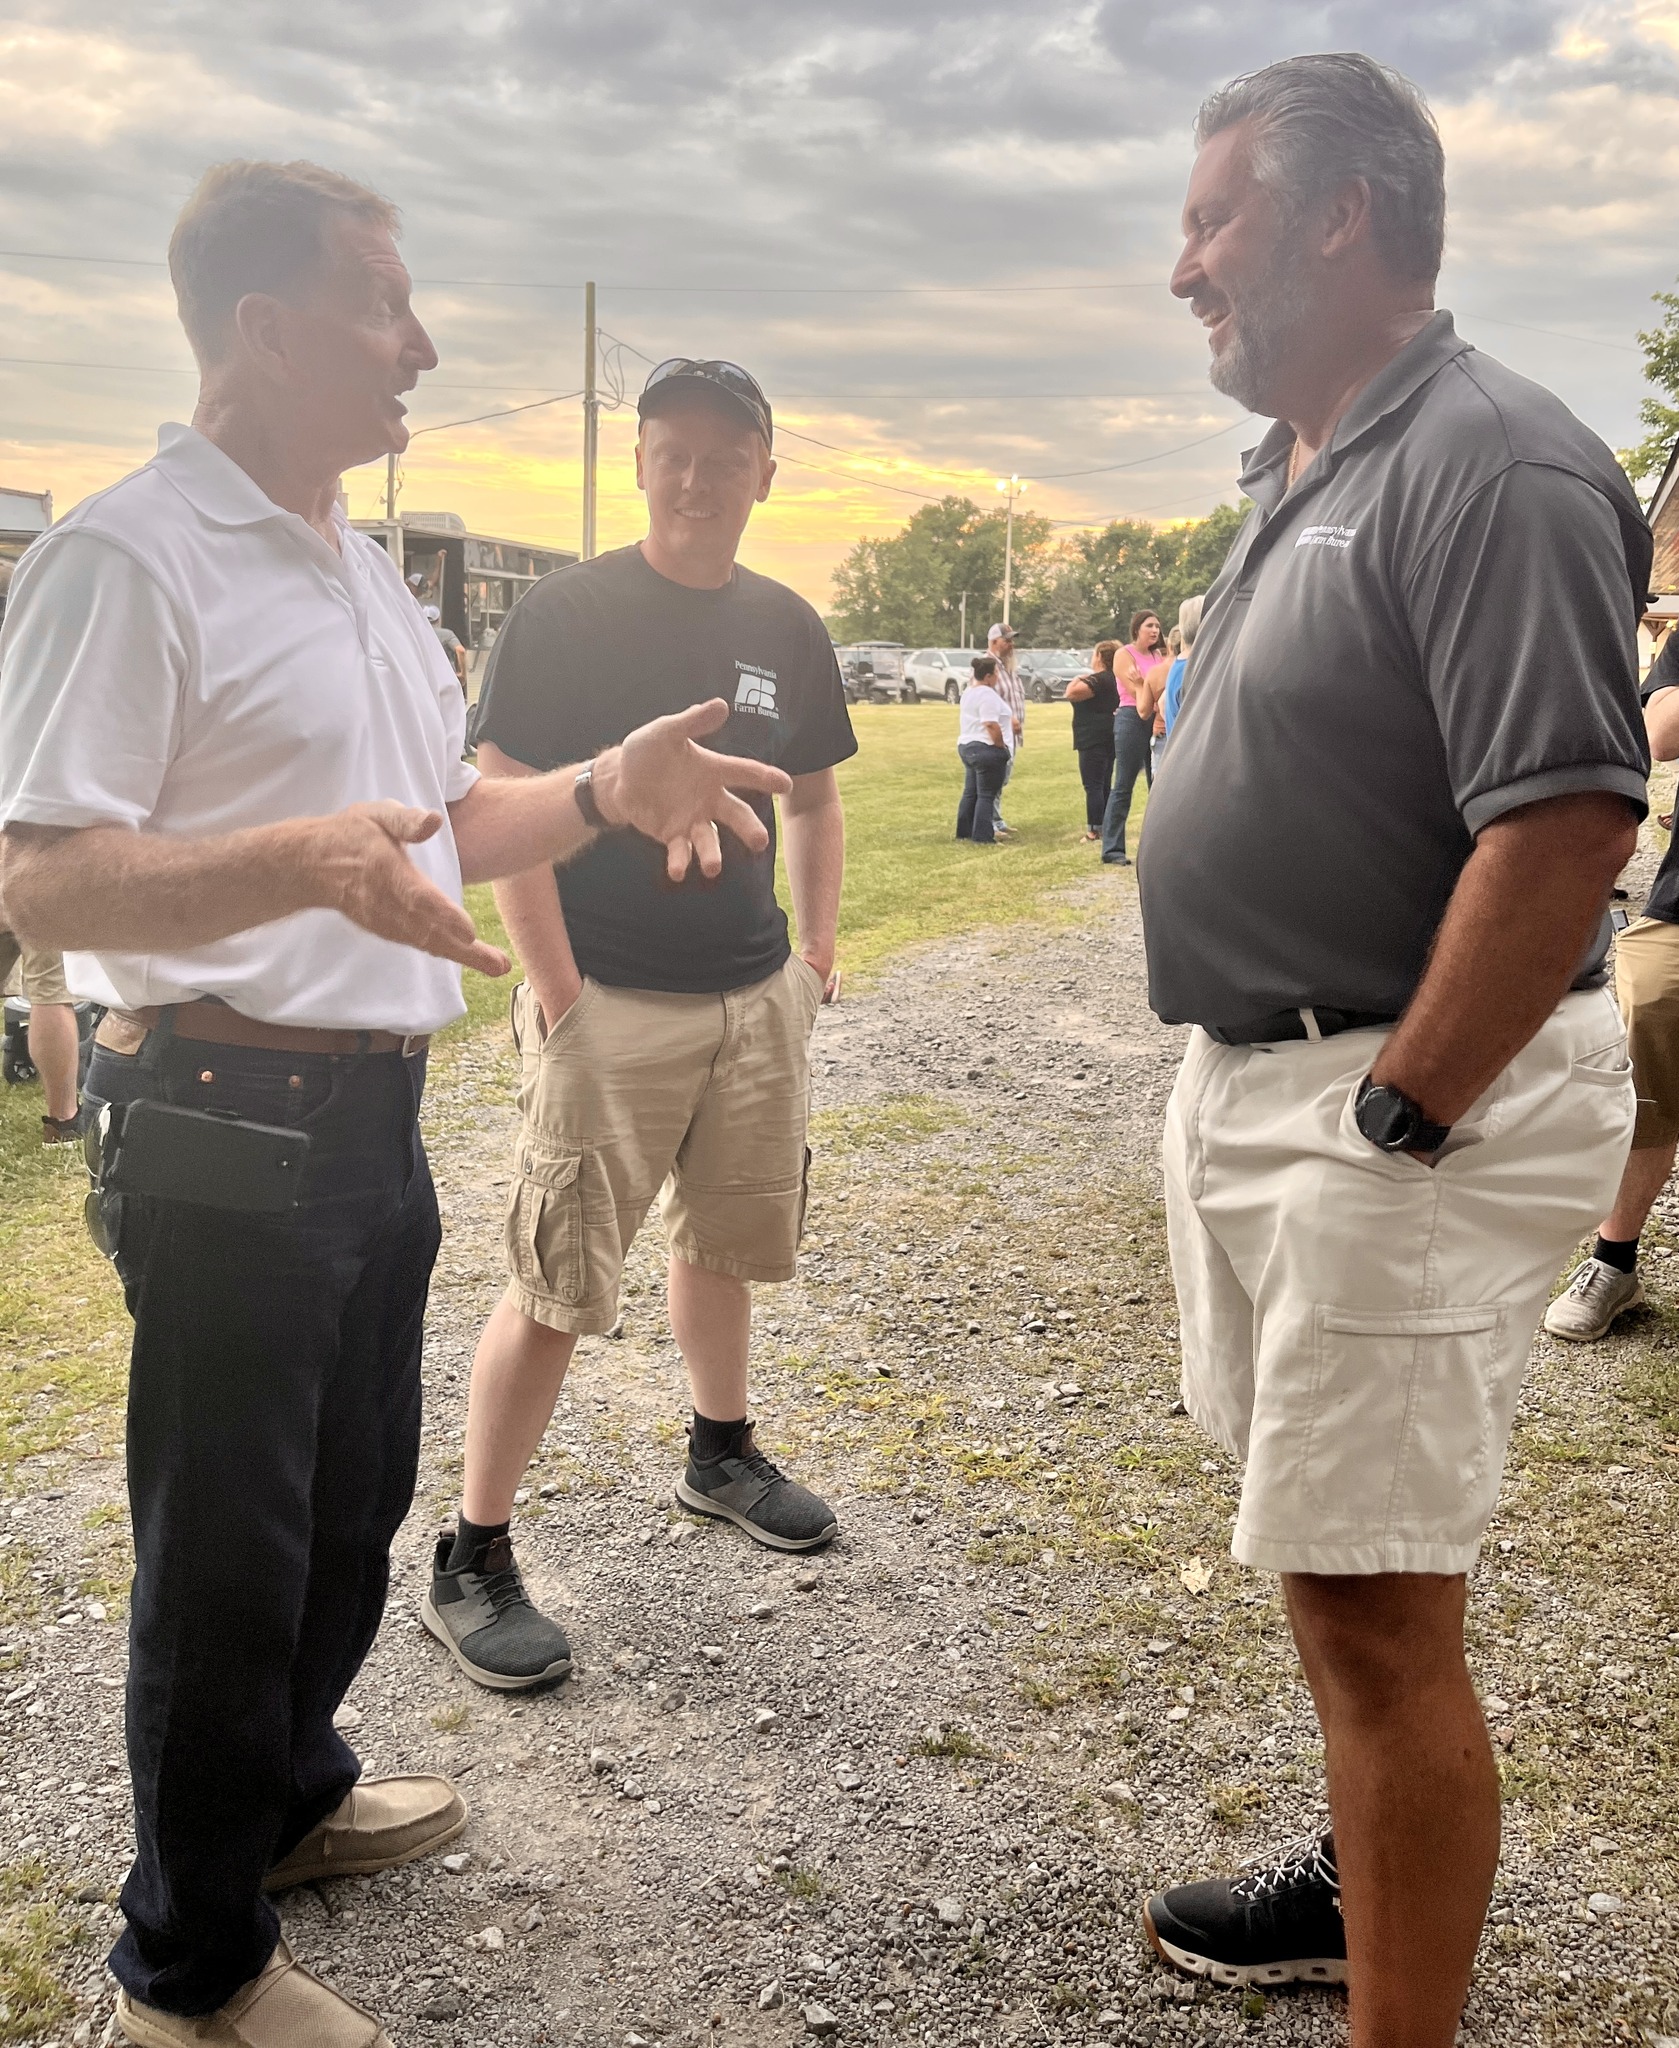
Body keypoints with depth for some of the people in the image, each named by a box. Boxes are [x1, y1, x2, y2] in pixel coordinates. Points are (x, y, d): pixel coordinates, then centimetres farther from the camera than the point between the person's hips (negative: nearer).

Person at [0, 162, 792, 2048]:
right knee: (225, 1544, 5)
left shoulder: (361, 570, 16)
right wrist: (311, 861, -35)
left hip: (371, 1111, 9)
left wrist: (605, 790, 6)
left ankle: (285, 1790, 45)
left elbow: (431, 826, 21)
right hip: (226, 1124, -9)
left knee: (352, 1504, 22)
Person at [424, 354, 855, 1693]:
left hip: (757, 1001, 6)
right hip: (610, 1005, -6)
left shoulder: (786, 629, 9)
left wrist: (818, 947, 11)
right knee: (558, 1284, -5)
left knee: (723, 1242, 19)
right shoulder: (565, 616, -8)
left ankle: (721, 1452, 41)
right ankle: (472, 1563, 7)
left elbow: (814, 798, 20)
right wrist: (561, 998, -15)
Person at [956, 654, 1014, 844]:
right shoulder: (987, 695, -18)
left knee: (970, 792, 16)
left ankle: (964, 832, 21)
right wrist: (1002, 746, -16)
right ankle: (982, 837, -7)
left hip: (967, 747, 10)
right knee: (986, 795, -6)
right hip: (987, 750, -10)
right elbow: (991, 725, -24)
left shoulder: (969, 692, 13)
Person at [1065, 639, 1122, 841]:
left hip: (1093, 739, -10)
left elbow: (1071, 693, -24)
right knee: (1105, 784, 15)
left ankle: (1095, 830, -10)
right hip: (1109, 739, 10)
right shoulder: (1113, 679, 13)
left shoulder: (1098, 680, -18)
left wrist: (1077, 680, -7)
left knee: (1093, 786, -8)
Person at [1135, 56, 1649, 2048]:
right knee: (1319, 1548, 22)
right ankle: (1370, 1868, 43)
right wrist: (1244, 1100, 15)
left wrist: (1396, 1119, -21)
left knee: (1371, 1599, -3)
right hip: (1256, 1086, 10)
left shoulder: (1490, 466, -16)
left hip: (1403, 1111, -10)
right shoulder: (1301, 479, 15)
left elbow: (1570, 824, -25)